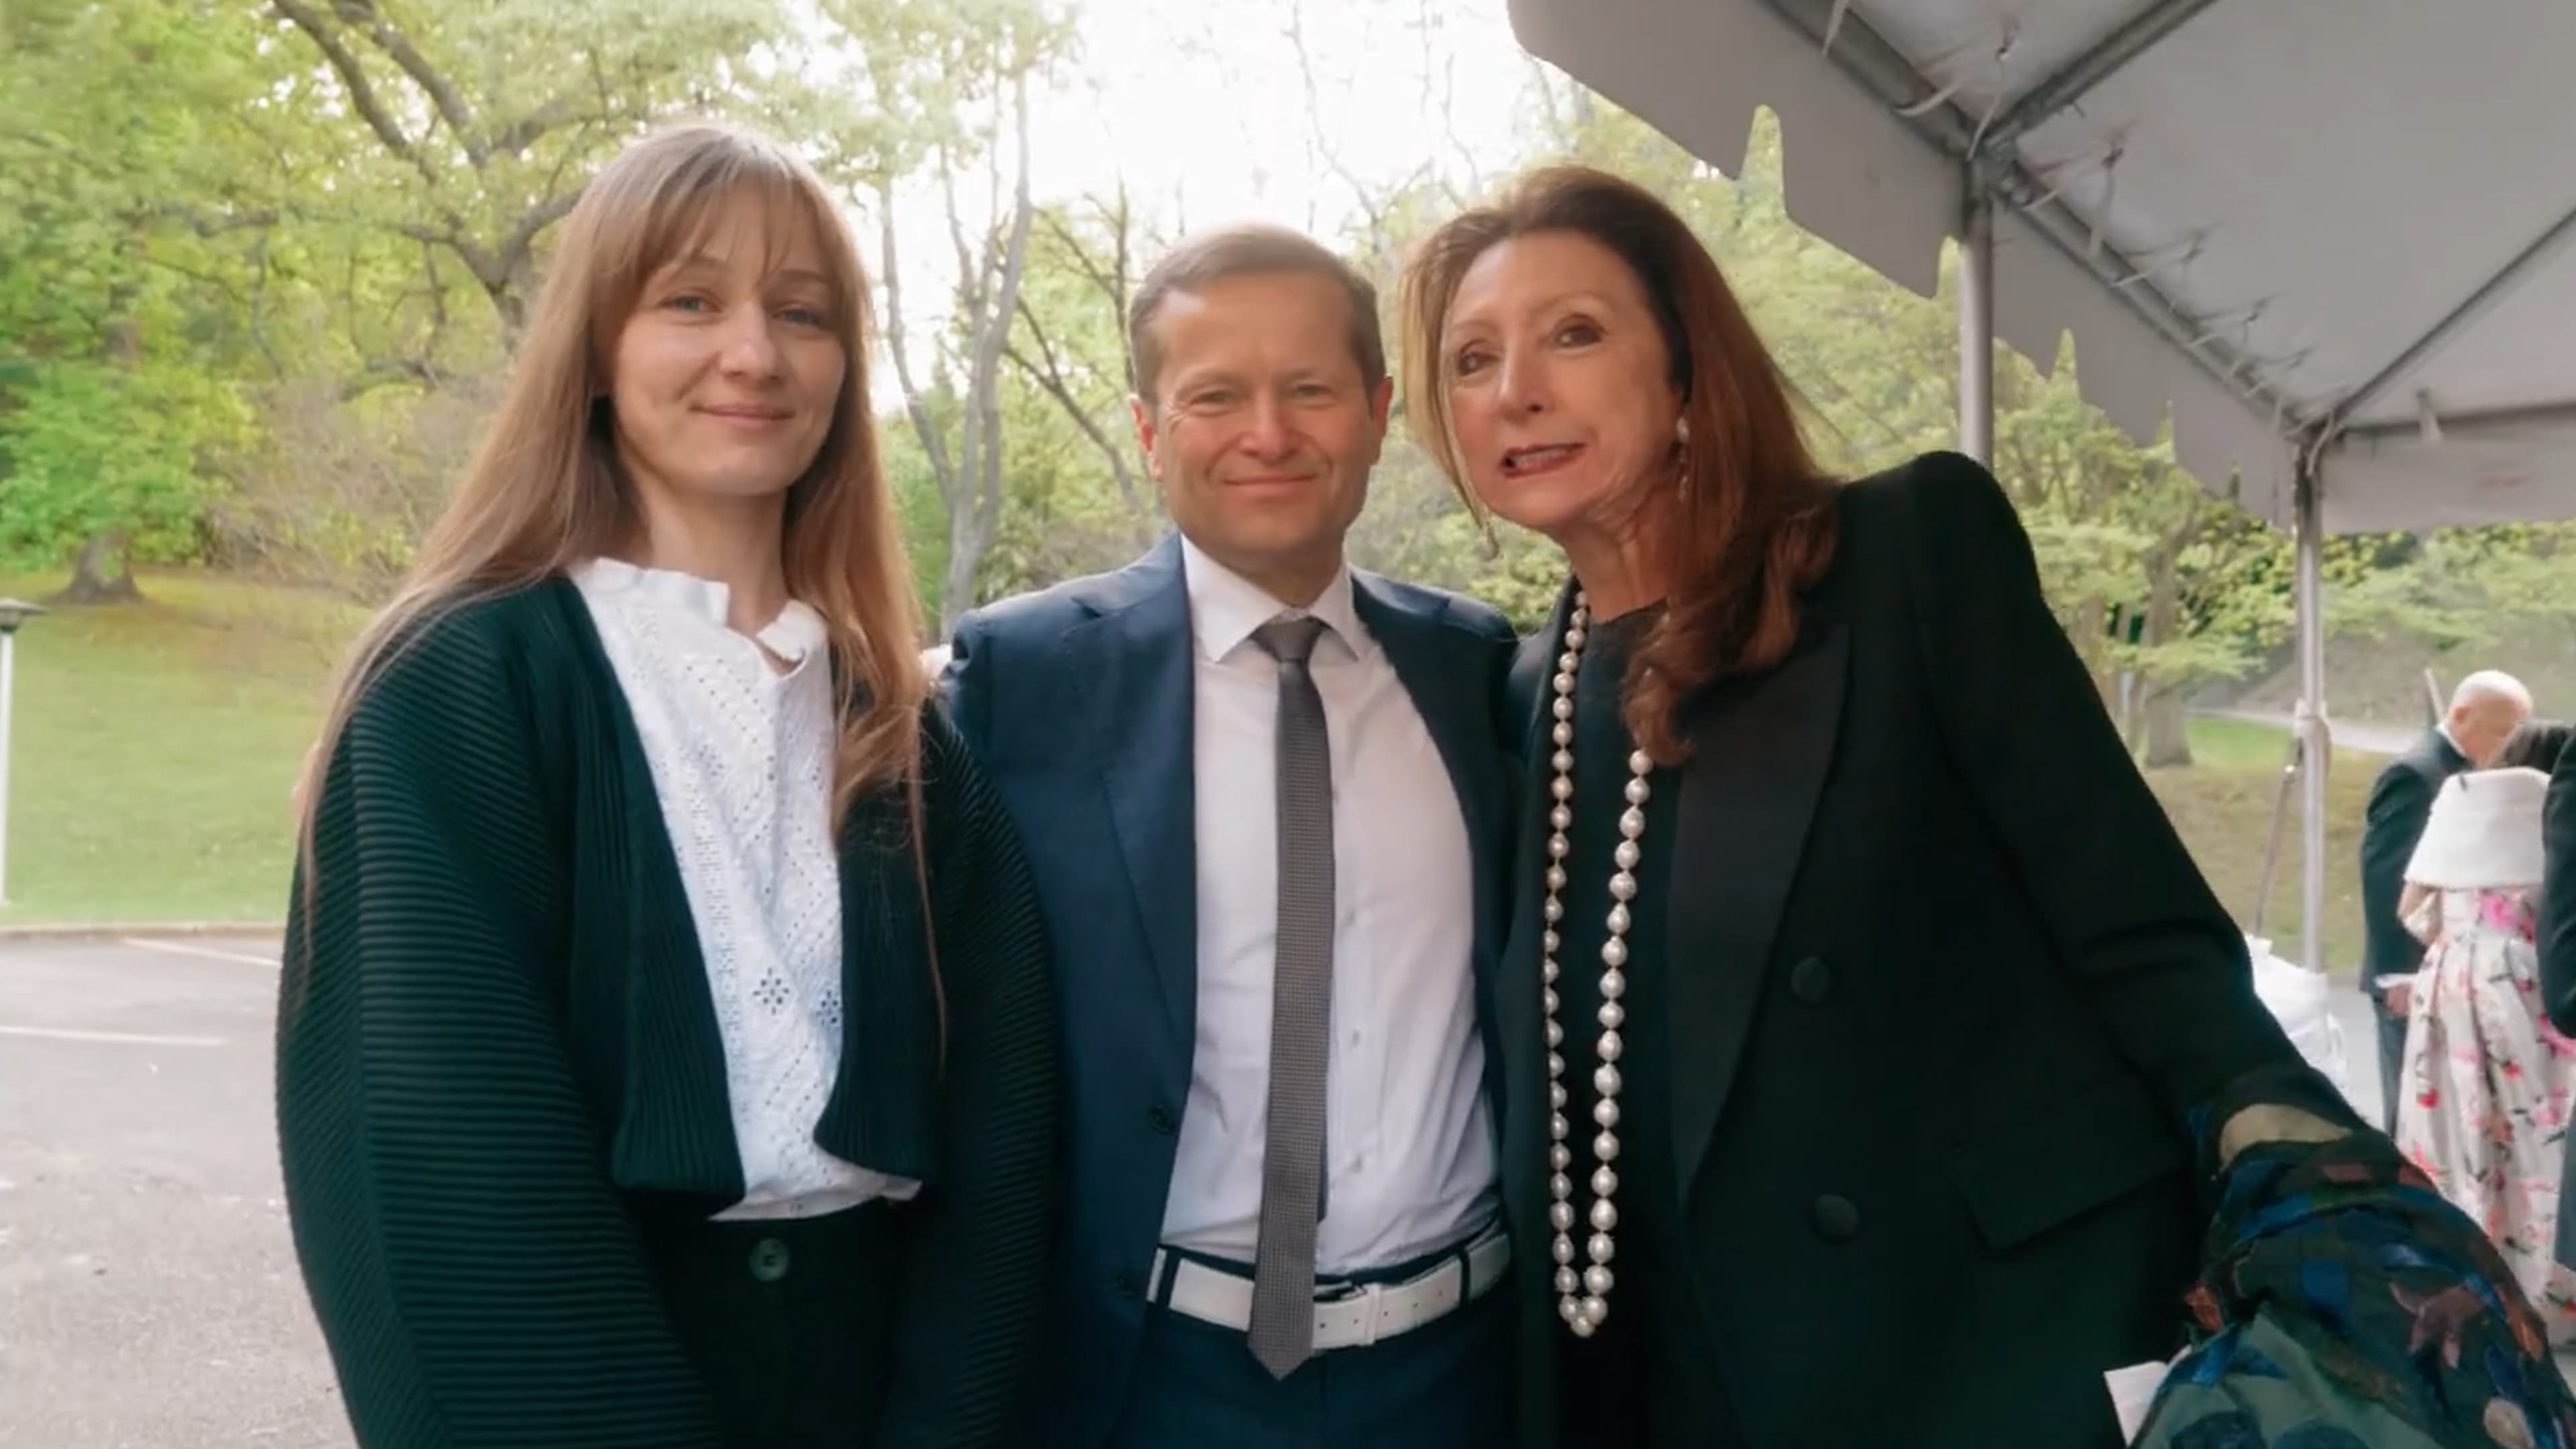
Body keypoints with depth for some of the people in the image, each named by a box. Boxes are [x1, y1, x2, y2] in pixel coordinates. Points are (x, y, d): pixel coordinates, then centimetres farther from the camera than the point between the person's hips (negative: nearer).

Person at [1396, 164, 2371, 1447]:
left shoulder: (1915, 545, -8)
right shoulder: (1523, 697, 6)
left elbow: (2132, 922, -10)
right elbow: (1560, 1101, 10)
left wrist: (2275, 1126, -26)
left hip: (2012, 1343, -4)